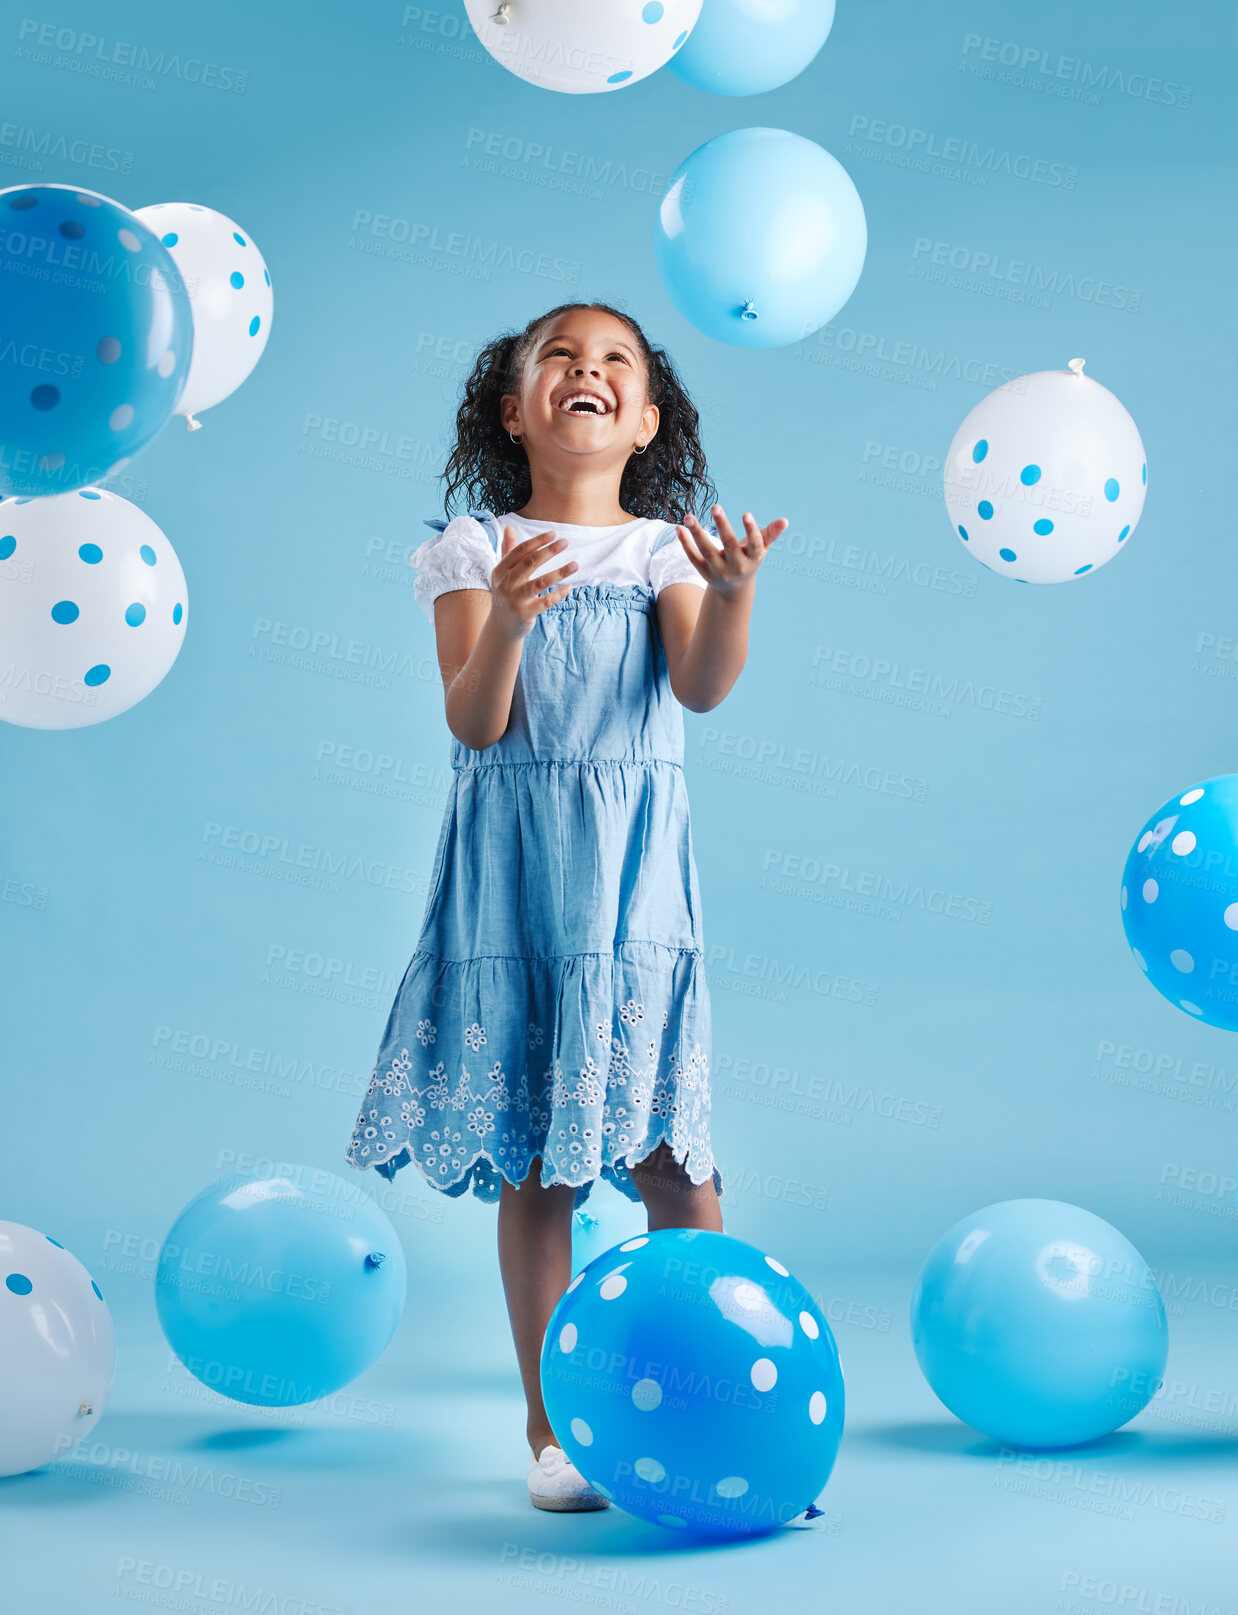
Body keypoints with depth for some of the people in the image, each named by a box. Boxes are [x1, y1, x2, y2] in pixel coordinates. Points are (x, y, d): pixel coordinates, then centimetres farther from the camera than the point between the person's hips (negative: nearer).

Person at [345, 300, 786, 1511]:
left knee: (666, 1145, -2)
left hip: (631, 865, 1)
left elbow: (701, 687, -9)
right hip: (513, 863, -1)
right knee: (532, 1153, 2)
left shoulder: (663, 547, 8)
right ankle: (550, 1431, 13)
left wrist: (732, 593, -28)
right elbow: (476, 724, -7)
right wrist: (507, 618, -25)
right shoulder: (475, 550, 4)